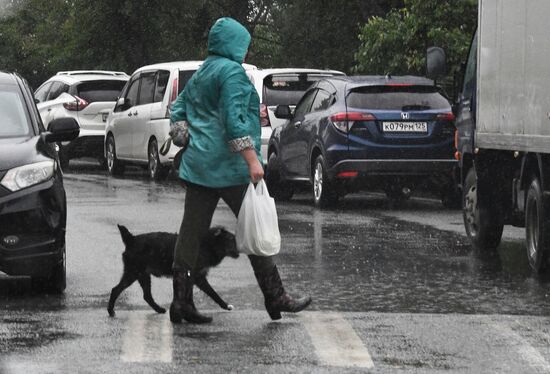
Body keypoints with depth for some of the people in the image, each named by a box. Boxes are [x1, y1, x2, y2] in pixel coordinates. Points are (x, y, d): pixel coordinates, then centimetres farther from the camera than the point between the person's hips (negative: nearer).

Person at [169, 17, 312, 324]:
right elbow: (234, 119, -19)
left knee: (191, 233, 4)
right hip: (230, 168, -8)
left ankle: (182, 302, 2)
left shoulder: (199, 75, 17)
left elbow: (177, 114, 20)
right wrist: (253, 160, -21)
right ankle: (276, 299, 5)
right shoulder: (232, 71, -10)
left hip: (197, 166, 8)